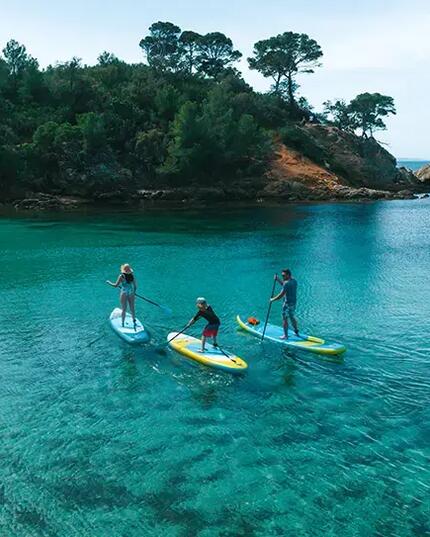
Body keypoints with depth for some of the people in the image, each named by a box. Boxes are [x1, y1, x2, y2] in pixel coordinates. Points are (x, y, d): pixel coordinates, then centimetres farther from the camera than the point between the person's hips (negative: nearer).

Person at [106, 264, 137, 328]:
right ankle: (134, 321, 21)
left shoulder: (121, 276, -16)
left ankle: (123, 323, 17)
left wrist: (109, 282, 2)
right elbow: (135, 286, 3)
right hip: (131, 294, 3)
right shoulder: (132, 276, -3)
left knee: (124, 310, 7)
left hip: (124, 294, -3)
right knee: (132, 309, 14)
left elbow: (116, 285, -13)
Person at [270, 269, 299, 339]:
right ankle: (296, 331, 33)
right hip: (294, 302, 9)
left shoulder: (287, 283, -23)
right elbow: (284, 284, 19)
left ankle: (286, 335, 8)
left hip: (288, 303, -9)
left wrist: (273, 299, -11)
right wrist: (278, 279, 7)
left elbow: (281, 295, -22)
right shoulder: (294, 280, 6)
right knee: (292, 317, 23)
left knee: (285, 319, 2)